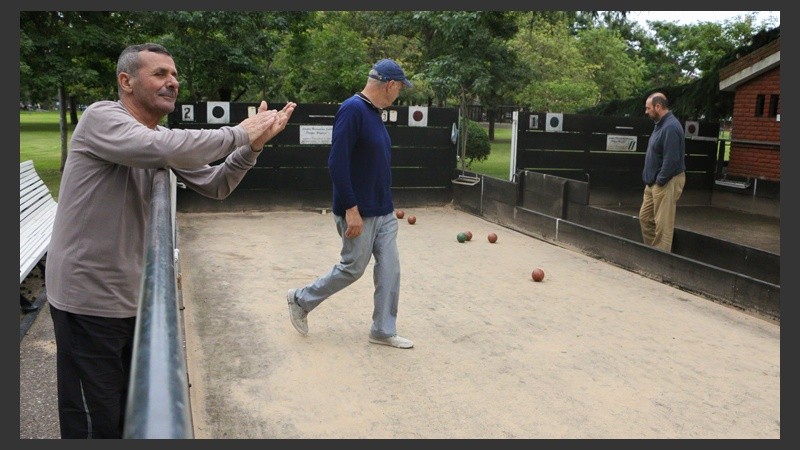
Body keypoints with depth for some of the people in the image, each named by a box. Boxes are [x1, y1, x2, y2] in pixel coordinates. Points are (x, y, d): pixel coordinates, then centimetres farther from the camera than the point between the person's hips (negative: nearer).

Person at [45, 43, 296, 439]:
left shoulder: (162, 139, 9)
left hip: (133, 298, 8)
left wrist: (252, 146, -10)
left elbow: (215, 186, 6)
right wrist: (238, 134, -24)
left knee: (130, 413, 19)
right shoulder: (101, 117, -15)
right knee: (95, 423, 2)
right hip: (88, 300, -8)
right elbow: (163, 148, -35)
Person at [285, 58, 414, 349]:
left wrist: (384, 204, 18)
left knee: (389, 269, 8)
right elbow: (337, 163, -24)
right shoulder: (352, 110, -19)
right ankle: (301, 300, 26)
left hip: (384, 212, 9)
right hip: (359, 213, -9)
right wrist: (351, 208, -24)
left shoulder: (374, 112, 11)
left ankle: (383, 331, 20)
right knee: (352, 269, 5)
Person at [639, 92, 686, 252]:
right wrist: (651, 179, 15)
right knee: (645, 217, 16)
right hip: (654, 182, 10)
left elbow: (671, 160, -25)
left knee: (662, 224, -3)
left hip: (666, 183, -10)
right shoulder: (661, 124, 12)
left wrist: (659, 181, -18)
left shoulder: (671, 127, -20)